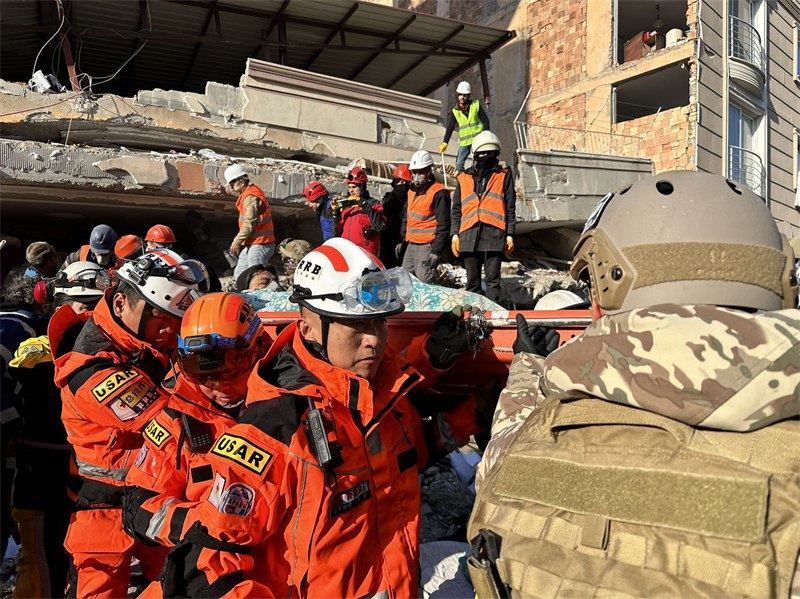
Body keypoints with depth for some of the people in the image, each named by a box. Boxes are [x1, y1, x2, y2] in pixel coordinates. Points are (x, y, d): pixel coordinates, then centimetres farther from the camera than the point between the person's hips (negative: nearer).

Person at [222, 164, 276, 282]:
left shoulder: (250, 196, -15)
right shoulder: (253, 192, 17)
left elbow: (250, 223, -19)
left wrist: (237, 241, -14)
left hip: (258, 245, -10)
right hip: (251, 245, 10)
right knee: (239, 274, 15)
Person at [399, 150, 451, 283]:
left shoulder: (438, 193, -11)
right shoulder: (412, 191, 16)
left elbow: (443, 225, -15)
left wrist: (436, 251, -19)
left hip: (427, 246, -8)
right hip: (411, 245, 9)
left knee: (425, 282, -12)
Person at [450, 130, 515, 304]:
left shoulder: (504, 175, 13)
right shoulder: (464, 178, 18)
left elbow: (510, 208, 9)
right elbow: (456, 210, 17)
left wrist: (510, 235, 1)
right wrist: (455, 234, 6)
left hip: (494, 234, -2)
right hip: (469, 235, 3)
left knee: (492, 280, -5)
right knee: (472, 281, 6)